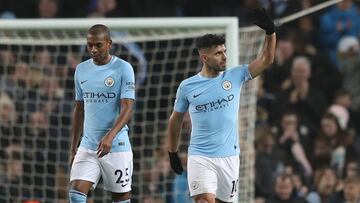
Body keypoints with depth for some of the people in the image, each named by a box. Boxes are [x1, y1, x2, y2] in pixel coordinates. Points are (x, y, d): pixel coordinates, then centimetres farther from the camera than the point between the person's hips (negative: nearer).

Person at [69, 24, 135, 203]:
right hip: (87, 146, 4)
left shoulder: (123, 68, -5)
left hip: (116, 147, -4)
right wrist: (73, 147, 17)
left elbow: (127, 107, -13)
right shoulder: (81, 70, 10)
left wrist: (110, 136, -28)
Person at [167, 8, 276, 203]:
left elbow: (265, 60, -5)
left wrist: (270, 31, -19)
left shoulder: (235, 77, 1)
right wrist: (172, 153, 17)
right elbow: (175, 120, 12)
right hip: (200, 157, -2)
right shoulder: (187, 86, -1)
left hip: (228, 157, 2)